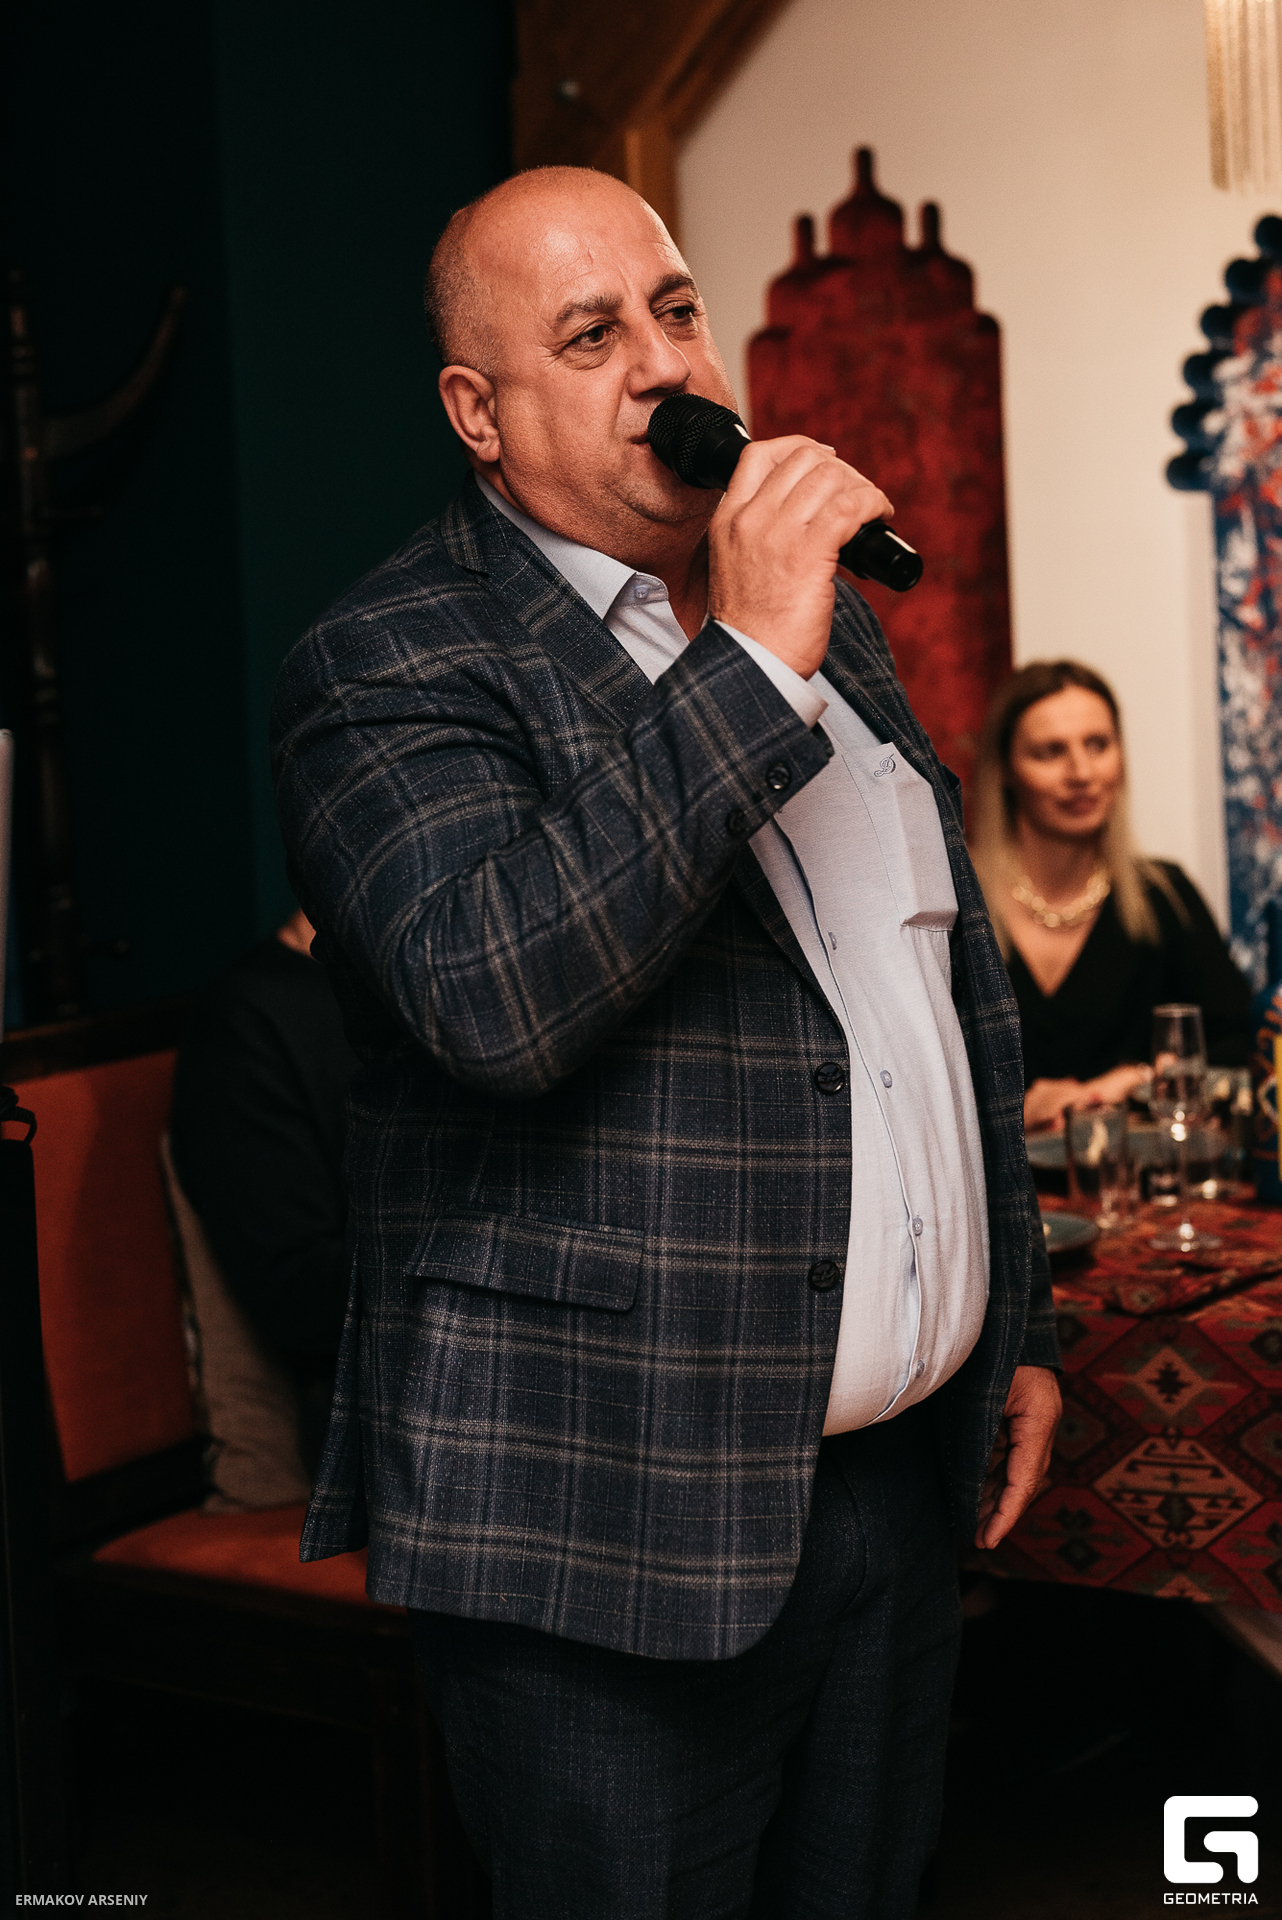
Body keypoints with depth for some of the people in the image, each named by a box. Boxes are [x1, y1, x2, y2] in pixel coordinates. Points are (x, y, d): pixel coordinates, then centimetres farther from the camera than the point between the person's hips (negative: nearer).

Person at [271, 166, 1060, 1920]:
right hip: (615, 1517, -6)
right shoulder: (394, 671, -10)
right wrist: (746, 662, -26)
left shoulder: (829, 617, 13)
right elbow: (493, 1000, -29)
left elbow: (966, 986, 21)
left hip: (902, 1477, 7)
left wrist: (1016, 1320, 19)